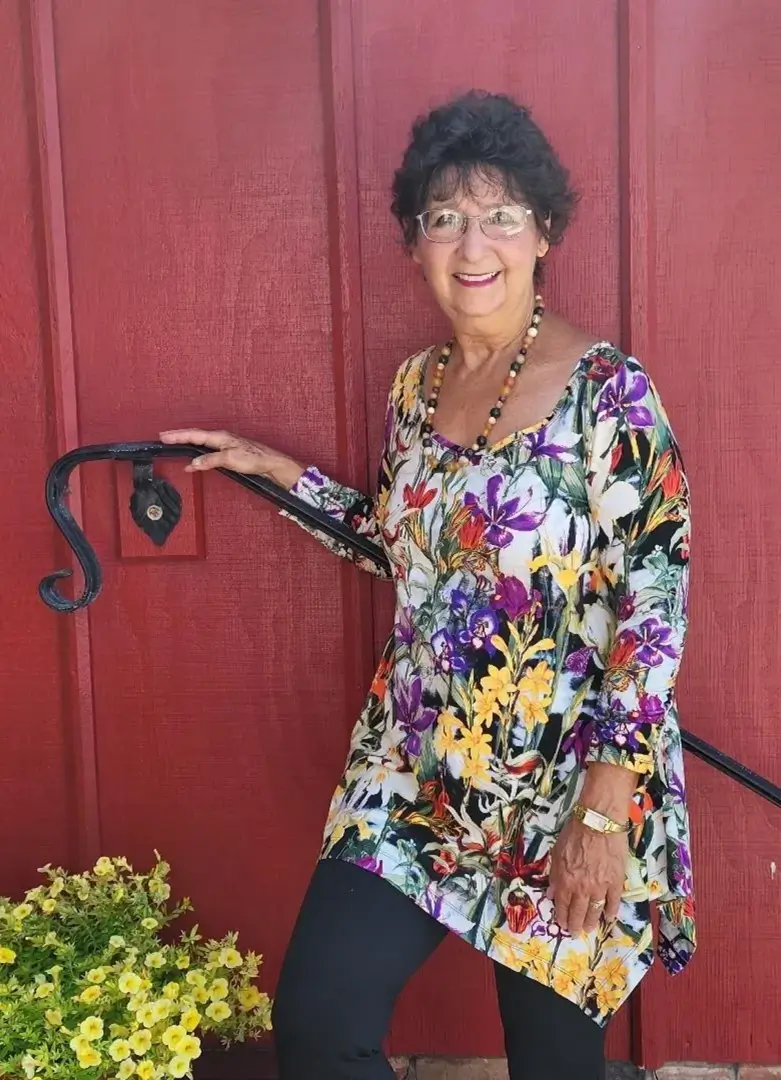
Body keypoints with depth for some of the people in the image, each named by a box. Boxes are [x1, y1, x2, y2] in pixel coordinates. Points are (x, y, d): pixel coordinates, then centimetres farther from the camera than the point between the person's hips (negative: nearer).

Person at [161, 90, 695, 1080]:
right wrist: (282, 472, 12)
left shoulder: (609, 393, -14)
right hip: (414, 768, 5)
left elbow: (654, 610, -15)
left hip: (563, 784, -5)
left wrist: (604, 813, -17)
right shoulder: (417, 384, 5)